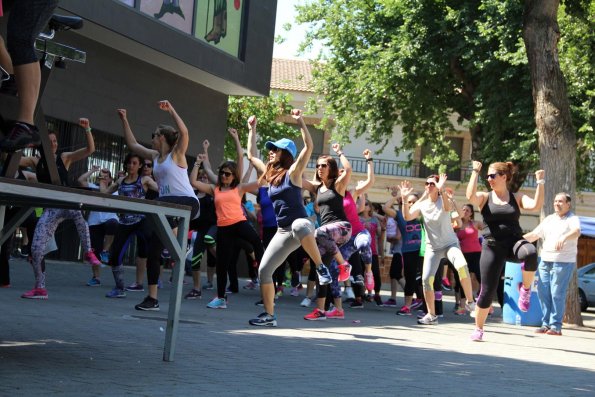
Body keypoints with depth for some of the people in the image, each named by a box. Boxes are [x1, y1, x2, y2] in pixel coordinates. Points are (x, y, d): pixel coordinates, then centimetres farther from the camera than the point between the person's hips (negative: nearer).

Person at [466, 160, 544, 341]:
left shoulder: (517, 197, 7)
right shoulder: (485, 197, 6)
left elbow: (536, 205, -10)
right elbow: (470, 196, -16)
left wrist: (540, 183, -13)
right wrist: (475, 172, -12)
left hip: (514, 241, 0)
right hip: (493, 246, 0)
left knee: (530, 253, -38)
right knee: (487, 291, -2)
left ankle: (525, 288, -10)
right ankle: (478, 329, 19)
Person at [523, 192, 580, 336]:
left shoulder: (572, 219, -2)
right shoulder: (549, 219, 17)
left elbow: (577, 232, -23)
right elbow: (534, 235, 20)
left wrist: (564, 237, -43)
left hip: (563, 262, -6)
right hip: (545, 261, 6)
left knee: (557, 294, -8)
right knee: (543, 292, 4)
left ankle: (556, 326, -3)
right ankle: (546, 323, 12)